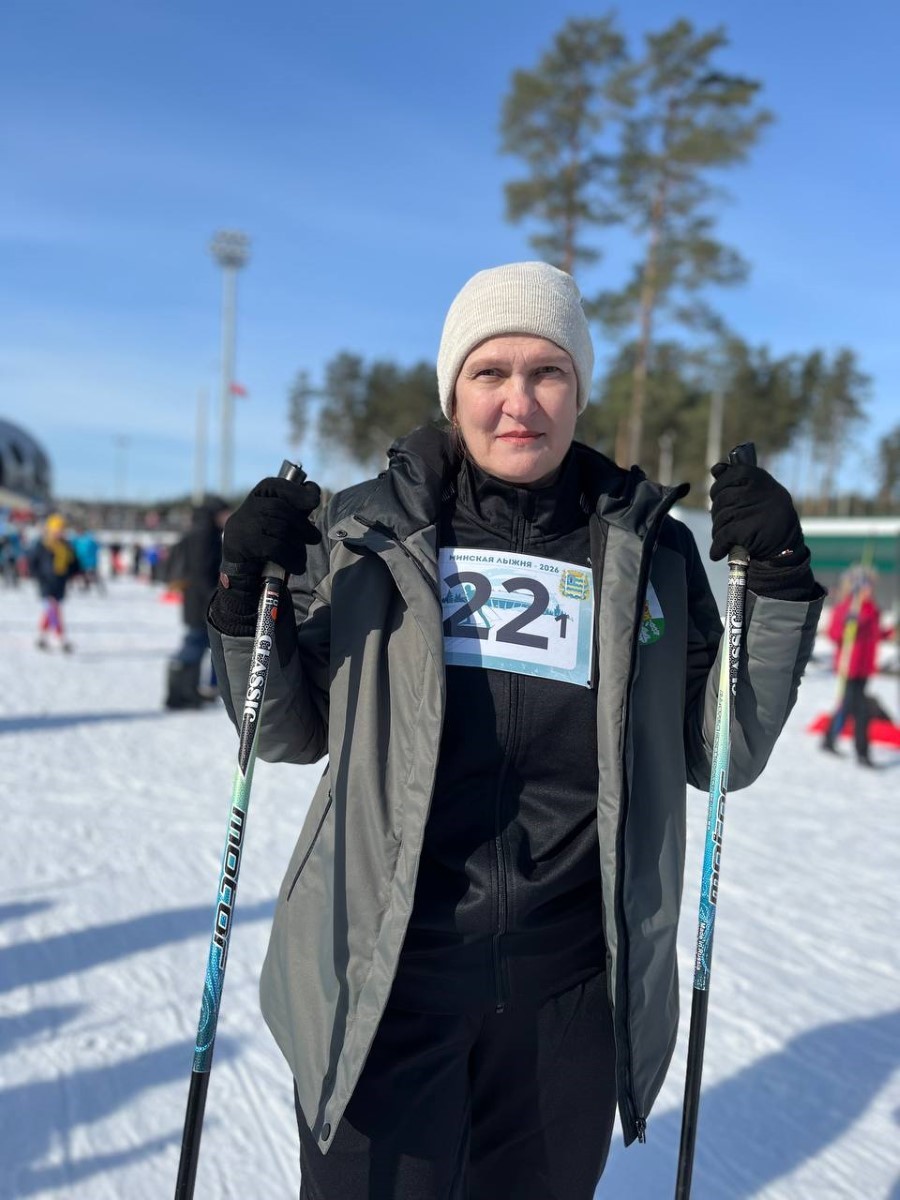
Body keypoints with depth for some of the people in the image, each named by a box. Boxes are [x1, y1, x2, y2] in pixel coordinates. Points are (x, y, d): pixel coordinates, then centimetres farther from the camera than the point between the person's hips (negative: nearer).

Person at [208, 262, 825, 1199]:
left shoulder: (651, 553, -1)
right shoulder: (370, 531, -3)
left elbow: (722, 758, 3)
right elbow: (291, 736, 7)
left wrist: (777, 586, -7)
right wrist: (246, 596, -9)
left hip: (570, 995, 2)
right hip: (383, 985, -1)